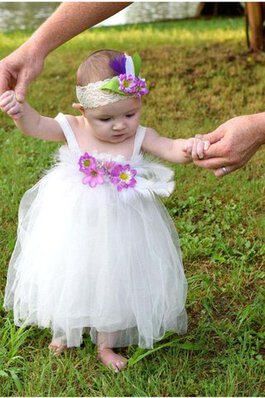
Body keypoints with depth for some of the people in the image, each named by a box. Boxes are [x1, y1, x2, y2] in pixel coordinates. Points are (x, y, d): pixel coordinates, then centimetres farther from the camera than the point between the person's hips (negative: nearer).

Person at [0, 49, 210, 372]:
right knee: (67, 279, 20)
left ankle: (106, 343, 40)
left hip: (118, 227, 0)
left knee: (113, 282, 16)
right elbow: (35, 126, -13)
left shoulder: (140, 137, -16)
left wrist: (191, 146, -50)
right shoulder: (72, 129, -14)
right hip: (72, 224, 1)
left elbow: (172, 149, -27)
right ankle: (64, 331, 49)